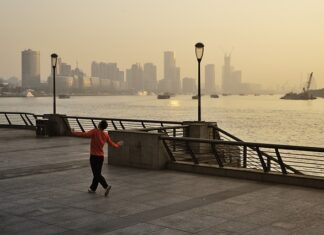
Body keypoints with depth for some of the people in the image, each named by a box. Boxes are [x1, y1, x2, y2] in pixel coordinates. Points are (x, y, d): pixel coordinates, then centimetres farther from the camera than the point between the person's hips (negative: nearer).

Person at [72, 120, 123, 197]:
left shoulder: (95, 131, -14)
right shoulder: (106, 135, 4)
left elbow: (85, 134, -24)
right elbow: (112, 144, 14)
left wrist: (74, 133, -16)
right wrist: (118, 145, 35)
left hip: (94, 156, -6)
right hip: (101, 156, 6)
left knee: (97, 174, -5)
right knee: (97, 173, 17)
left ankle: (106, 186, -22)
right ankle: (92, 188, 27)